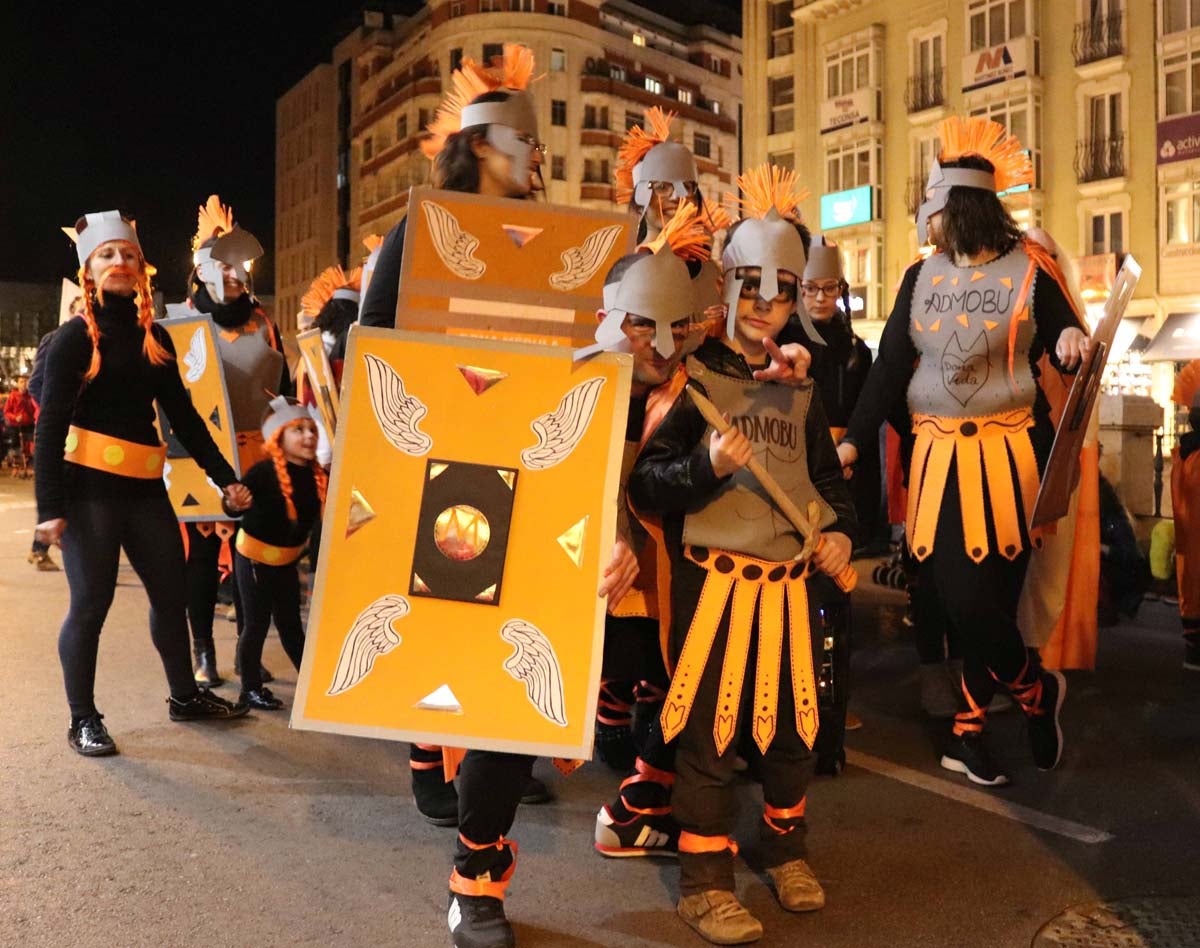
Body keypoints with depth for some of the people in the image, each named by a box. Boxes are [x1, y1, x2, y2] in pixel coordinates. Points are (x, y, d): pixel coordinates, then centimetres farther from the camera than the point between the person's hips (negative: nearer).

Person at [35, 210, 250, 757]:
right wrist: (49, 505, -16)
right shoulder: (74, 337, -5)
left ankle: (185, 697, 28)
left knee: (172, 593, 11)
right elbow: (51, 425, -9)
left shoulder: (154, 338, 11)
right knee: (91, 603, -2)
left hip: (145, 486, 6)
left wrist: (224, 478, 9)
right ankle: (83, 721, 12)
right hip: (89, 486, -5)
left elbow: (182, 414, 14)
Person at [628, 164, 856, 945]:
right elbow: (645, 484, -10)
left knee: (794, 725, 14)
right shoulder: (692, 377, -5)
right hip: (715, 580, -5)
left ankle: (785, 849, 35)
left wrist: (842, 531, 4)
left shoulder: (802, 389, 12)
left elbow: (829, 475, 22)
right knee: (710, 733, 0)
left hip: (792, 581, 5)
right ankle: (706, 882, 13)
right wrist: (707, 464, -25)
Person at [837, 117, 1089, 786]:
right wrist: (853, 441, -5)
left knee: (988, 595, -2)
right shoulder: (921, 278, 7)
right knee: (958, 596, -1)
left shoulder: (1031, 271, -2)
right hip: (938, 455, 3)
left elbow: (1066, 348, 7)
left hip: (1007, 454, -3)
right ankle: (1038, 691, 22)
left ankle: (968, 732, 18)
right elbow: (891, 366, 4)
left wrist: (1072, 345, -18)